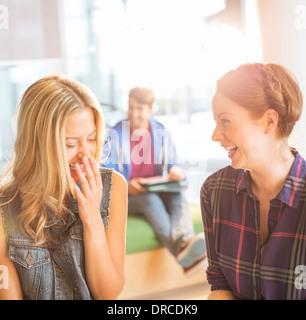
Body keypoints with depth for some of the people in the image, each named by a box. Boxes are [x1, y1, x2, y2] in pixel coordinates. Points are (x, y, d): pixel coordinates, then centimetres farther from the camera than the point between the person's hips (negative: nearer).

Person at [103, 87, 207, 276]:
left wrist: (176, 172, -15)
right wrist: (126, 187, -22)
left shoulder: (162, 133, 11)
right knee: (151, 200, -36)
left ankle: (185, 242, -57)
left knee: (177, 195, -31)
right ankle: (181, 251, -58)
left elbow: (174, 165, 11)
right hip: (126, 197, -3)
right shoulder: (115, 135, 2)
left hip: (160, 192, 3)